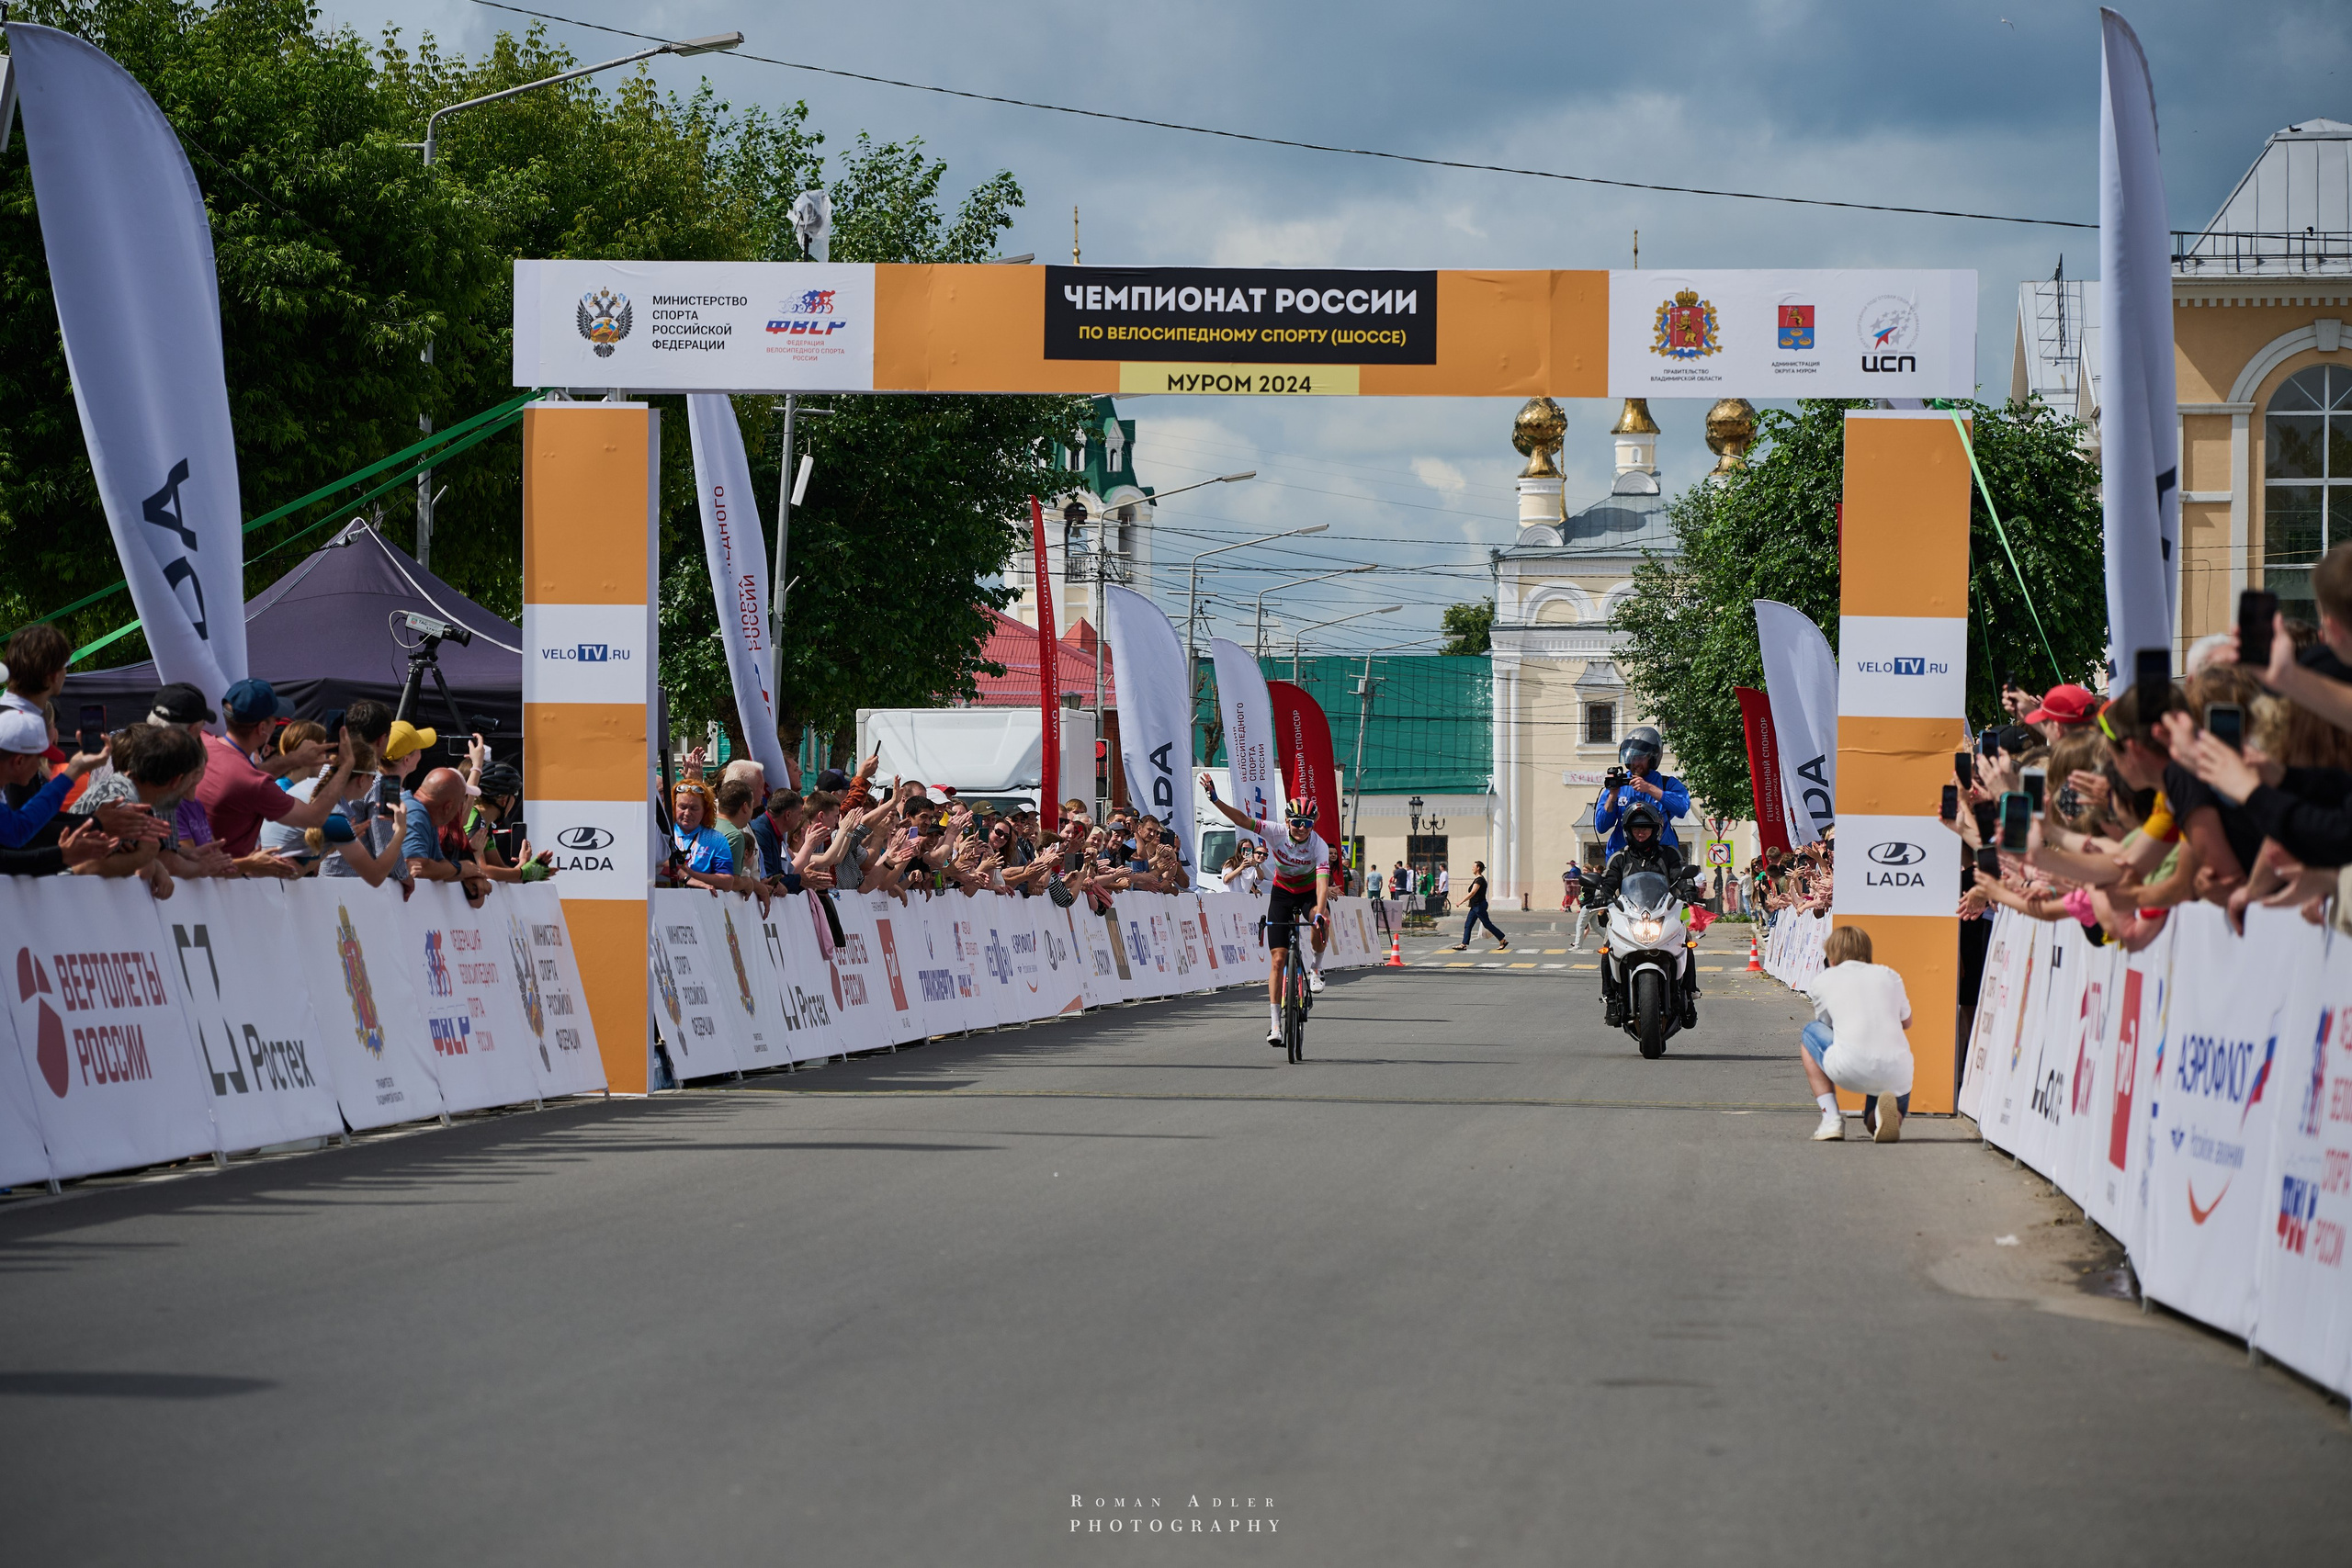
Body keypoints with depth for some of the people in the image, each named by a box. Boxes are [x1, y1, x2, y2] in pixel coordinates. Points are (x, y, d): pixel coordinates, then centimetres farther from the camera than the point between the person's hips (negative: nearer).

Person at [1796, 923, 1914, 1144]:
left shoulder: (1823, 981, 15)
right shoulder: (1889, 975, 22)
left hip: (1851, 1070, -3)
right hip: (1898, 1073, 3)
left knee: (1811, 1033, 29)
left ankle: (1831, 1119, 15)